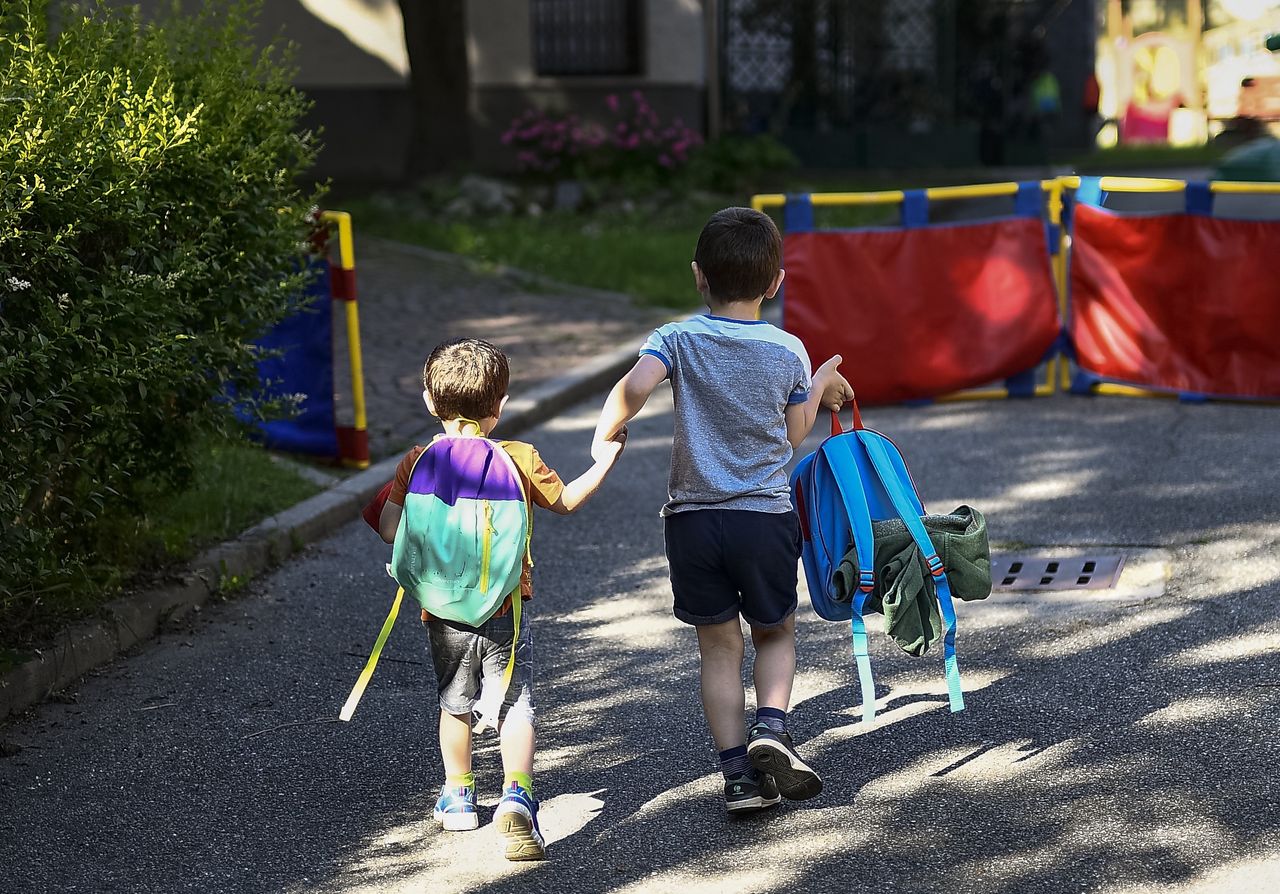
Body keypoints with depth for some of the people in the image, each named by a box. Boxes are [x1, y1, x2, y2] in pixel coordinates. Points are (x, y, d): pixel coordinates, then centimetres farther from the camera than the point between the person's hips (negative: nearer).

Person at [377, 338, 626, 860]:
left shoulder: (417, 462, -4)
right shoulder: (520, 459, -5)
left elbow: (391, 530, -10)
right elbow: (566, 503, 10)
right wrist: (604, 462, 21)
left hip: (443, 612, 2)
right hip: (505, 612, -2)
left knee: (455, 705, 20)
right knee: (515, 705, -1)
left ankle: (457, 796, 34)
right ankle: (517, 796, -20)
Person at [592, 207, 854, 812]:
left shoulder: (678, 339, -4)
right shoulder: (789, 351, -1)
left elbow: (635, 385, -24)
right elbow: (793, 436, 9)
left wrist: (606, 435, -8)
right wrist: (821, 388, 24)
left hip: (692, 519, 0)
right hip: (766, 517, 0)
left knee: (718, 647, 10)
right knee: (776, 633, 19)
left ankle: (738, 774, 6)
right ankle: (772, 728, -5)